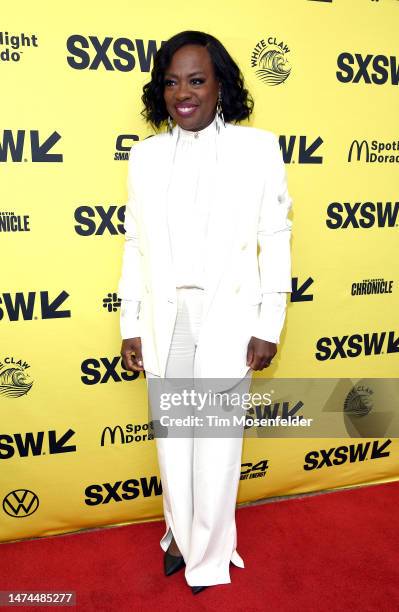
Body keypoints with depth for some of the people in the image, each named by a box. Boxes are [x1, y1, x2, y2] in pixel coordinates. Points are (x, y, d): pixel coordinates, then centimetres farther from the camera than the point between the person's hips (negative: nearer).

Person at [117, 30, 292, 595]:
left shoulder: (258, 147, -1)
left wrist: (269, 327, -5)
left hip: (226, 323, -2)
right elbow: (135, 244, 8)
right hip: (163, 322, 3)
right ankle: (181, 534, 41)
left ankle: (209, 554, 33)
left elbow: (275, 239, -2)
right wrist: (130, 326, 7)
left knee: (218, 448, 8)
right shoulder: (146, 154, 6)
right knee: (171, 442, 16)